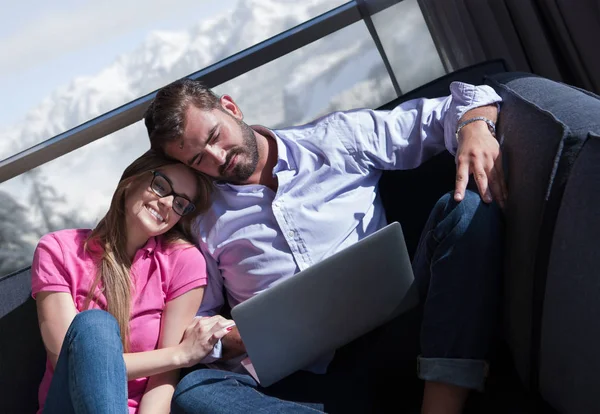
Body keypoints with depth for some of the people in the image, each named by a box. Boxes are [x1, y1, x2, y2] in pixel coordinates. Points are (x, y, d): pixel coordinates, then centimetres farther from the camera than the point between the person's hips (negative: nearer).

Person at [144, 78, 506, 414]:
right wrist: (232, 340, -6)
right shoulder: (203, 222, 13)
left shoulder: (337, 140, 12)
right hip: (305, 376, 0)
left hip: (394, 328, 1)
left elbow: (443, 113, 12)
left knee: (466, 207, -19)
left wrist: (475, 126, -11)